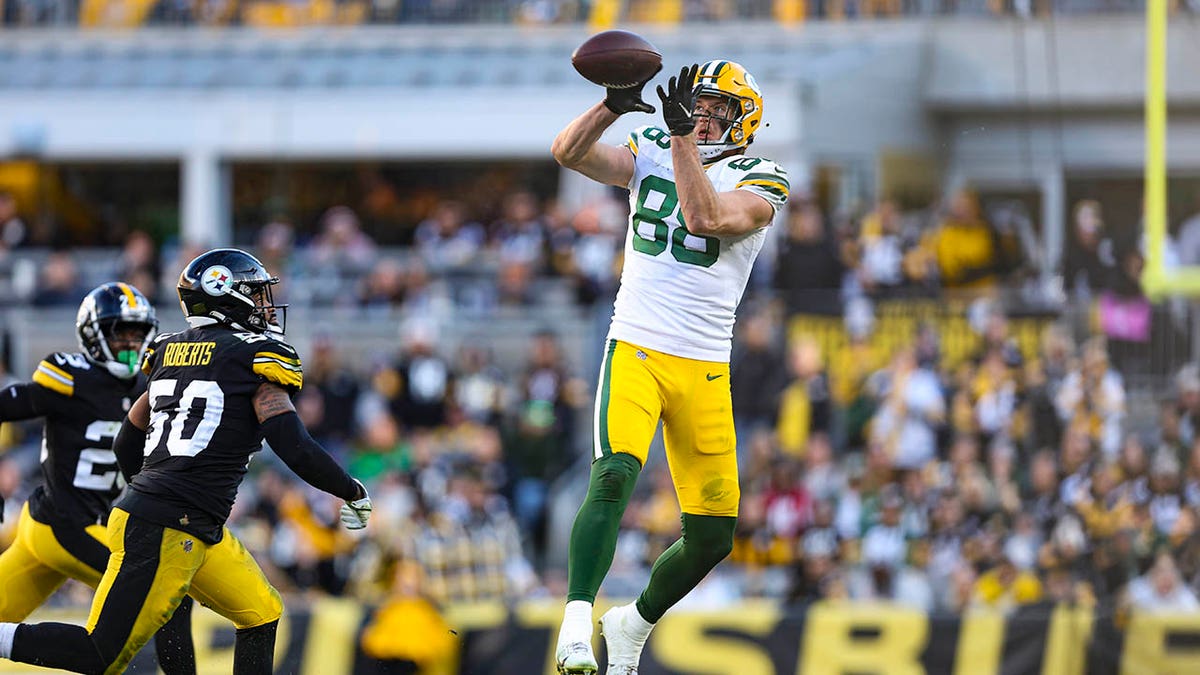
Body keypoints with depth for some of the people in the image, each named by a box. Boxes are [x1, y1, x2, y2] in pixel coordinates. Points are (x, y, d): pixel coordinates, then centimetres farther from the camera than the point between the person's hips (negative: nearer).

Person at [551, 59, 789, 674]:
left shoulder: (759, 183, 1)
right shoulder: (653, 155, 10)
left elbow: (706, 218, -19)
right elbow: (568, 152, -3)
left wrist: (682, 136, -22)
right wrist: (613, 105, -19)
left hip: (703, 369, 1)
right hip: (635, 351, -1)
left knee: (712, 538, 3)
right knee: (614, 475, -28)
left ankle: (633, 624, 27)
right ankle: (576, 624, -34)